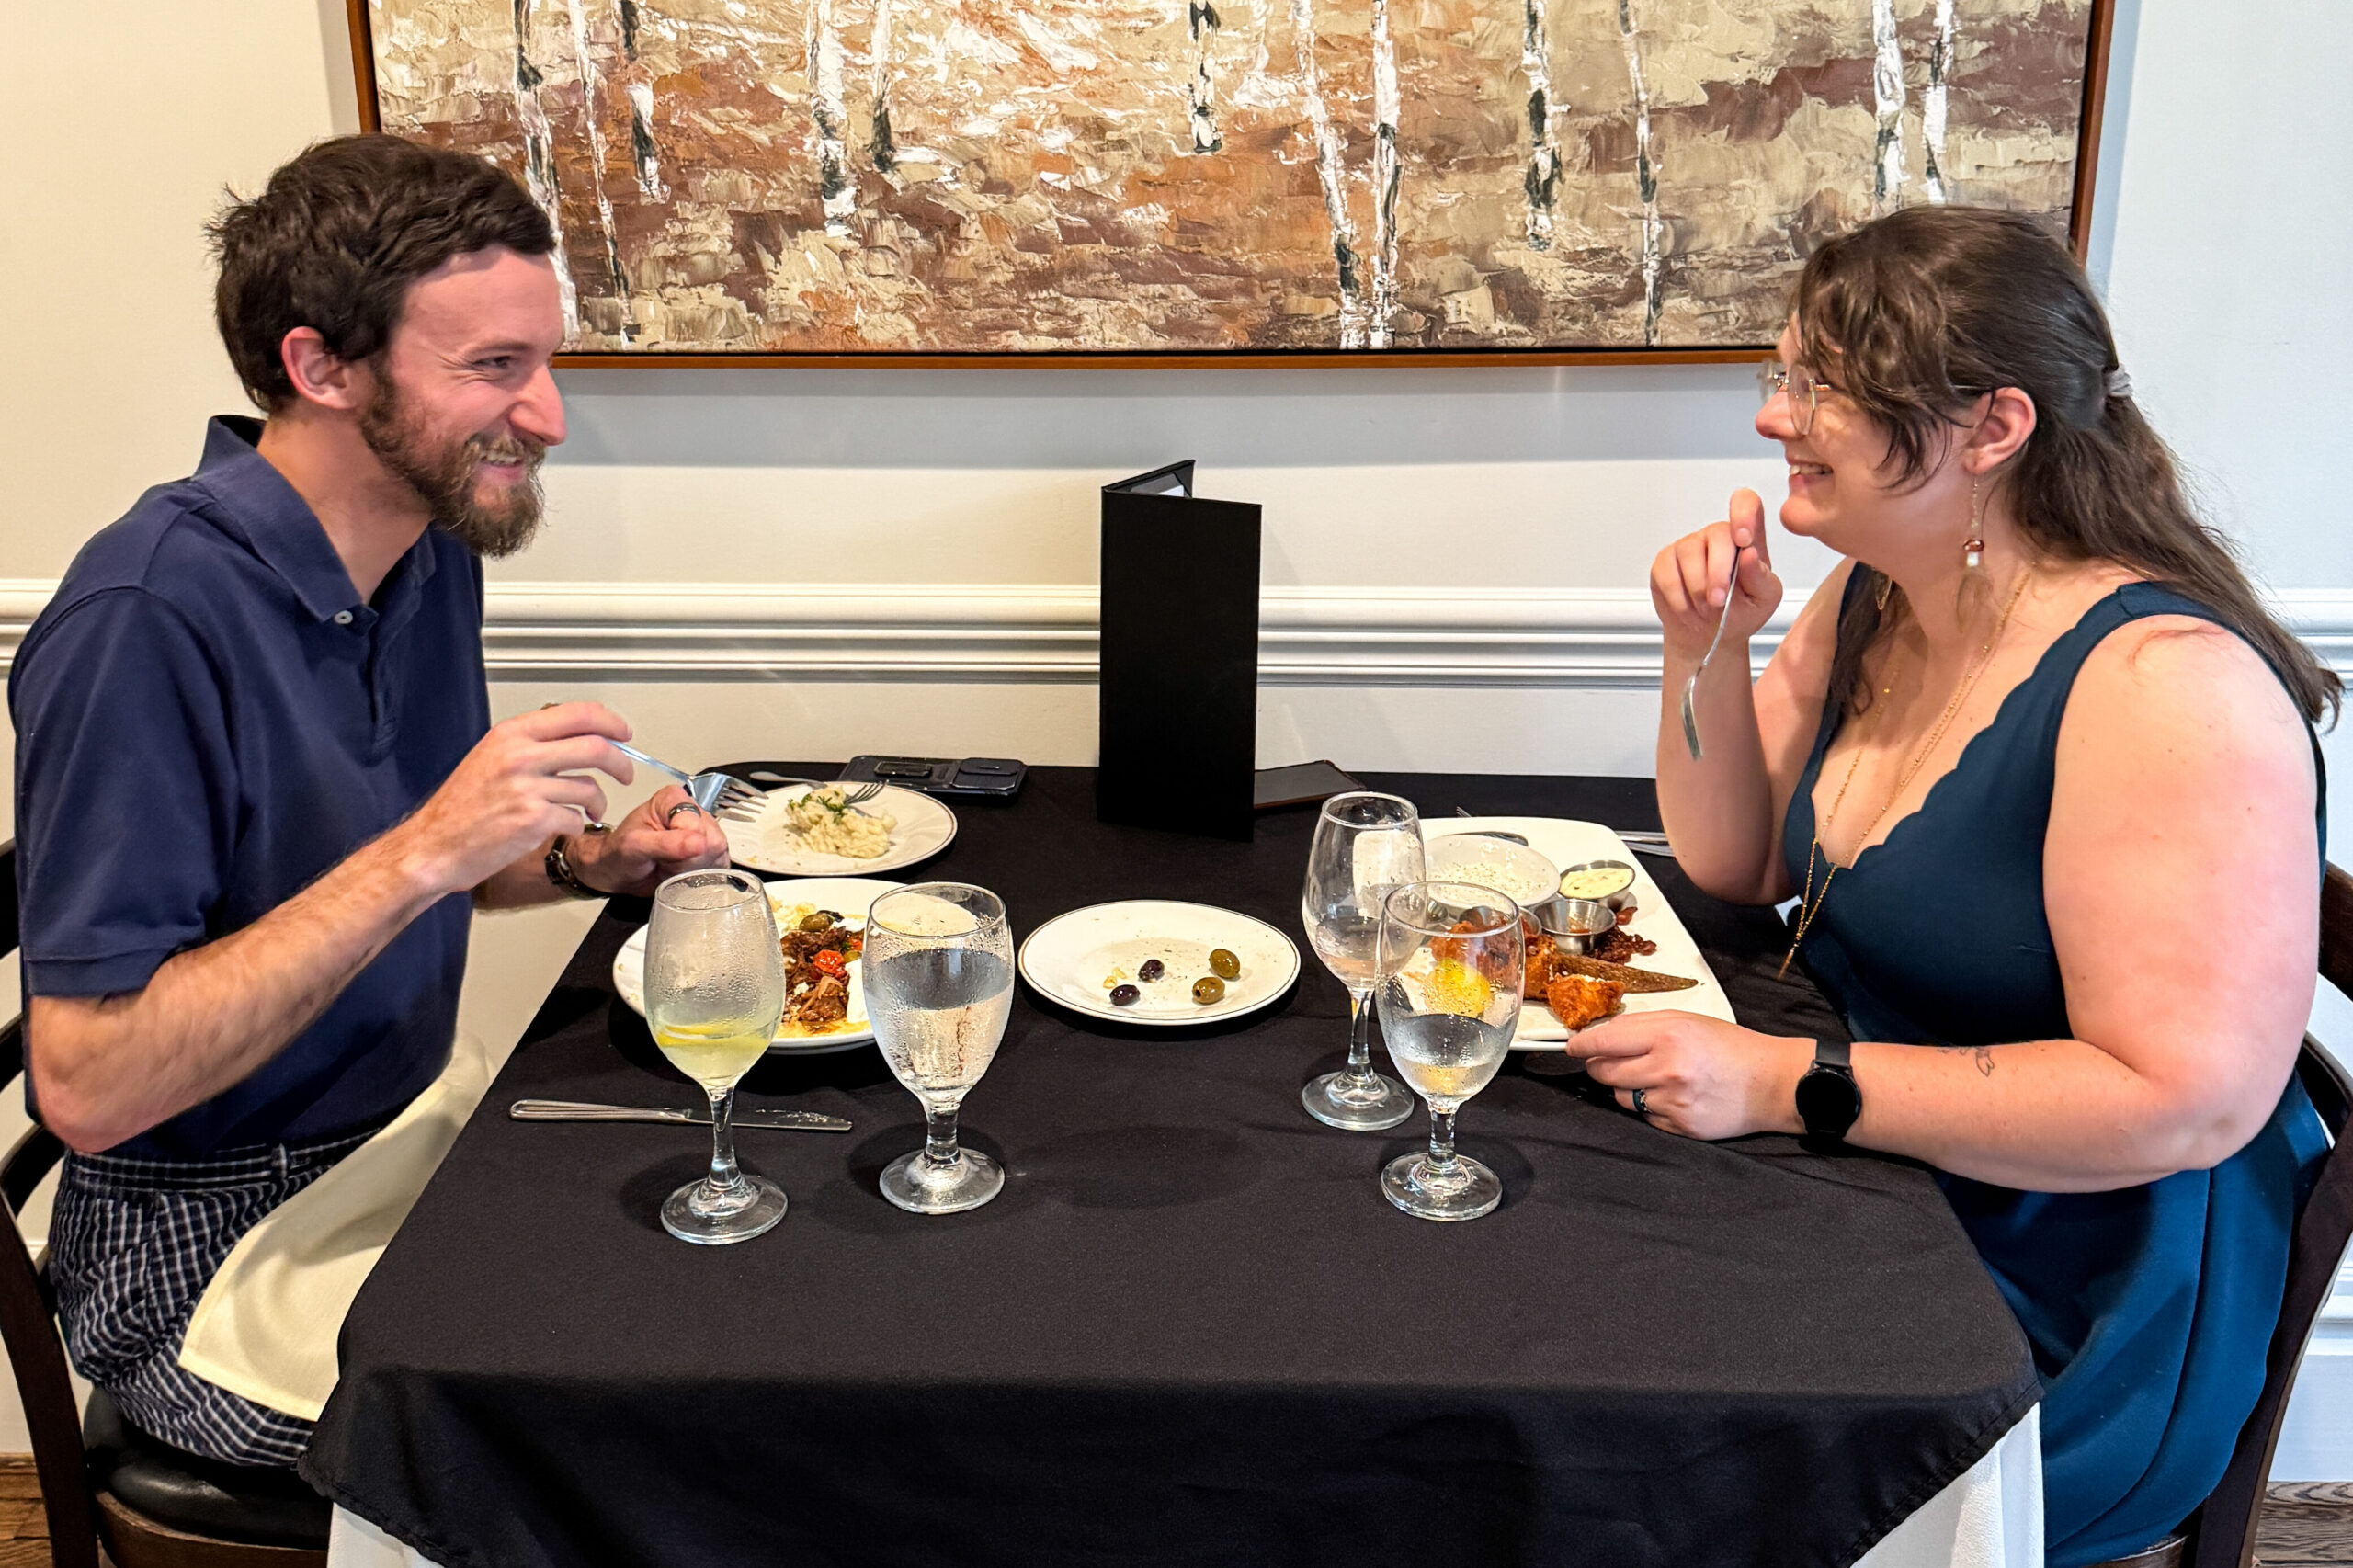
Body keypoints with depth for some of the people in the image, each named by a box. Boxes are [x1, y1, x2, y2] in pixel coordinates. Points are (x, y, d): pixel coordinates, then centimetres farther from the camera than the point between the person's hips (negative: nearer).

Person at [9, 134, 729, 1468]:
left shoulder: (434, 549, 1)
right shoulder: (147, 620, -24)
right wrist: (425, 853, -30)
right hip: (211, 1252, -7)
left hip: (405, 1152, 7)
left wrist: (590, 861, -3)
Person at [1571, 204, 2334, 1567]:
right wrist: (1708, 655, -6)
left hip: (2064, 1339, -7)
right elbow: (1737, 867, 11)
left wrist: (1786, 1085, -29)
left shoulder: (2169, 685, -25)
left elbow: (2183, 1097, -28)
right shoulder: (1870, 605, 2)